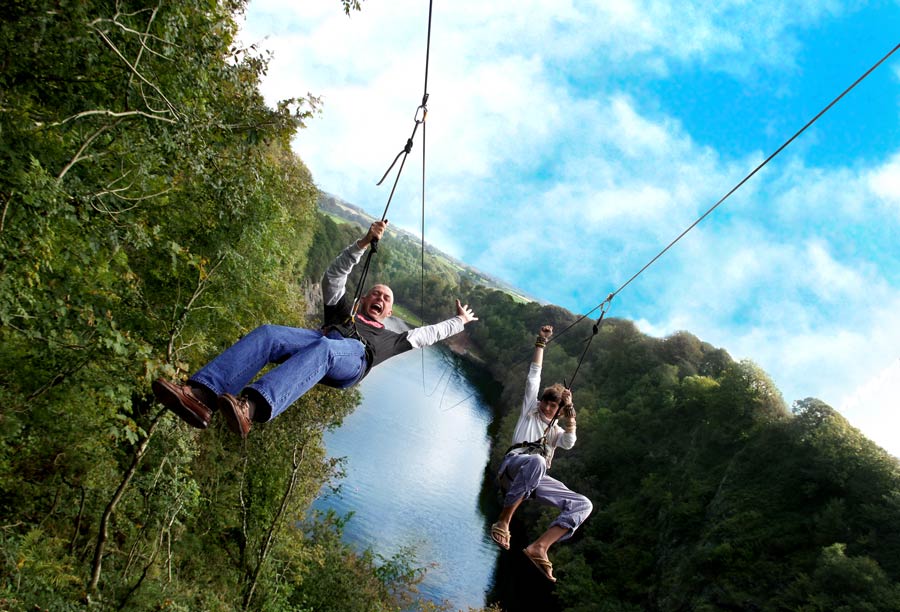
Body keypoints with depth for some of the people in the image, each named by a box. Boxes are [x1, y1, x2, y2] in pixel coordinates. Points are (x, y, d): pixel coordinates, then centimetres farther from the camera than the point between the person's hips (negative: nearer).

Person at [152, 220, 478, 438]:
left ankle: (251, 407, -68)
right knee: (266, 334, -31)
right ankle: (202, 396, -53)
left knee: (321, 348, -41)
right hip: (321, 339, 3)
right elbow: (335, 275, 35)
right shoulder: (343, 310, 42)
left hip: (352, 356, -2)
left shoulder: (390, 338, 40)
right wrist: (364, 243, 29)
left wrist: (460, 321, 58)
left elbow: (429, 333, 47)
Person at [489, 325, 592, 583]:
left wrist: (570, 414, -2)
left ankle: (539, 547, -28)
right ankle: (502, 522, -33)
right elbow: (533, 377, 17)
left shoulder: (557, 431, 33)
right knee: (536, 461, -42)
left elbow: (569, 443, 9)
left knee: (583, 504, -15)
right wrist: (541, 344, 13)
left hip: (536, 480, 5)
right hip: (514, 465, -4)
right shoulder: (530, 412, 25)